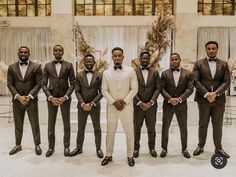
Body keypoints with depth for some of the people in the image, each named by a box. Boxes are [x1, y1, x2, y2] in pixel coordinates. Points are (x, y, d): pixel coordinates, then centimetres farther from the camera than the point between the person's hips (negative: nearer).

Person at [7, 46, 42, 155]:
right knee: (18, 125, 13)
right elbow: (10, 84, 2)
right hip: (17, 100, 3)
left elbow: (39, 84, -5)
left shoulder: (36, 67, -1)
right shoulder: (12, 67, 6)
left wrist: (28, 96, -14)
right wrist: (18, 97, -11)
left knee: (35, 124, 5)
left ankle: (37, 145, 19)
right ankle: (18, 145, 28)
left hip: (31, 100, -2)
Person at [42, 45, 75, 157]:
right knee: (51, 124, 7)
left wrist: (65, 97, -13)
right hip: (51, 98, 1)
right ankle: (51, 147, 22)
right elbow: (44, 84, 1)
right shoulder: (47, 66, 4)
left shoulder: (69, 65, 1)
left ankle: (66, 146, 21)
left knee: (66, 124, 7)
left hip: (65, 97, -1)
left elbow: (72, 83, -2)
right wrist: (51, 97, -12)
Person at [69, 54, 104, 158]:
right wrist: (83, 104, -13)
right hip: (82, 105, 1)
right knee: (80, 129, 11)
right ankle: (79, 148, 25)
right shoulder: (79, 75, 2)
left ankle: (98, 148, 22)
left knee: (97, 128, 9)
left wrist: (92, 103, -14)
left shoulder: (99, 75, -2)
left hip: (95, 106, -1)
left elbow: (101, 92, -6)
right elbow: (77, 91, -2)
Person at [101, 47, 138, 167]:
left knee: (129, 132, 5)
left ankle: (130, 156, 20)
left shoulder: (130, 71, 1)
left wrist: (124, 101, -11)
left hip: (127, 106, -1)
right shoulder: (106, 73, 5)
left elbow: (134, 89, -3)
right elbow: (104, 90, 1)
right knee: (110, 132, 10)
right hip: (111, 107, 2)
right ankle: (108, 155, 24)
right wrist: (113, 102, -10)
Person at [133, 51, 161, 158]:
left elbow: (158, 88, 0)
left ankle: (152, 147, 25)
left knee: (151, 128, 10)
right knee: (136, 128, 8)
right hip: (137, 105, -1)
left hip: (151, 105, 1)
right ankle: (136, 148, 22)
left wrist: (151, 102, -11)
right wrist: (140, 102, -13)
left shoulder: (155, 72, 6)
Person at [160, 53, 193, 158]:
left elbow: (190, 89, -5)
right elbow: (162, 89, -3)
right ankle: (164, 148, 20)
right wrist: (170, 99, -17)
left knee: (183, 128, 9)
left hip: (181, 105, 0)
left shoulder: (188, 73, 3)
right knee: (165, 127, 6)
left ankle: (184, 149, 25)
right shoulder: (165, 73, 3)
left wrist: (179, 99, -16)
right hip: (167, 105, 0)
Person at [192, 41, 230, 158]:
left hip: (219, 99, 2)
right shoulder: (199, 64, 3)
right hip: (203, 99, -1)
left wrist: (215, 93, -14)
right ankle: (200, 146, 20)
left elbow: (226, 82, 0)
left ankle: (218, 148, 22)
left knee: (218, 125, 9)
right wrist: (206, 94, -15)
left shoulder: (224, 64, 8)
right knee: (202, 125, 8)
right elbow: (196, 81, -5)